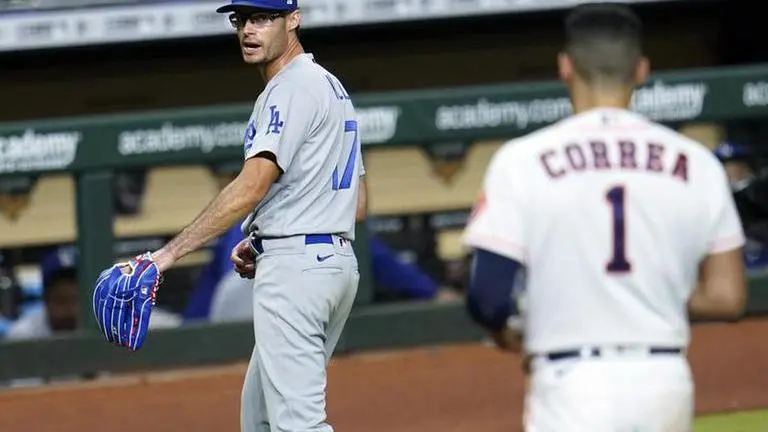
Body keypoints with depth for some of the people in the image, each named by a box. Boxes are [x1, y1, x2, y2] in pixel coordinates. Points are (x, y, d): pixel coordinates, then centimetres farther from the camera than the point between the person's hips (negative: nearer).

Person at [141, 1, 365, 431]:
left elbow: (251, 188, -22)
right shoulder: (332, 88, 20)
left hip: (294, 266, -11)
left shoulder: (293, 88, -11)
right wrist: (263, 243, 16)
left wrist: (172, 252, -25)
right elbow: (355, 198, 23)